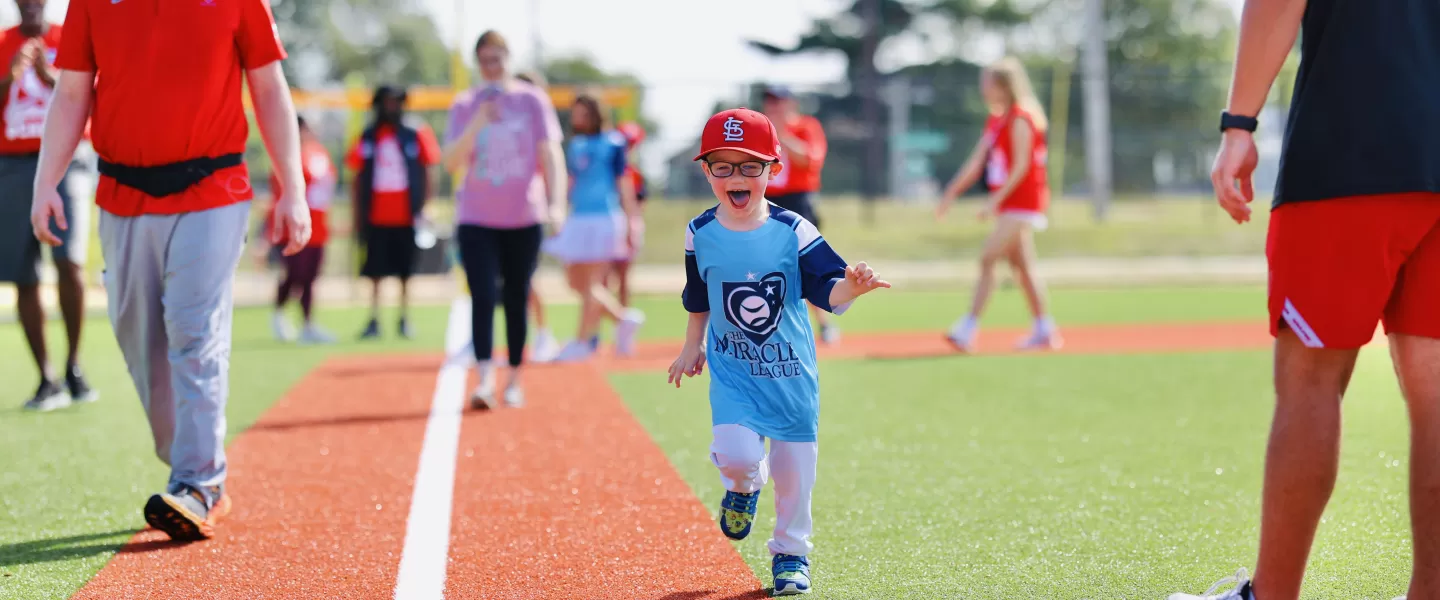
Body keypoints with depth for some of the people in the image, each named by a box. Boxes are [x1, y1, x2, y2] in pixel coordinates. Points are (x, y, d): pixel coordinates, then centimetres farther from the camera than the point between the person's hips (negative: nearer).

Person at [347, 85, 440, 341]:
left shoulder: (416, 134, 1)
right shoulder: (367, 137, 5)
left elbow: (426, 174, 4)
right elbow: (358, 180, 9)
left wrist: (422, 209, -4)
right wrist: (358, 218, 6)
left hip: (406, 216, -1)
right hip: (376, 217, 1)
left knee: (405, 273, 4)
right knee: (375, 273, 3)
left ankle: (404, 320, 12)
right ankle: (374, 321, 7)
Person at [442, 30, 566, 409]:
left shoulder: (532, 100, 1)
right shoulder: (465, 105, 4)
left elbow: (550, 153, -3)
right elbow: (451, 162, -4)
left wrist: (556, 201, -16)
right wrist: (476, 126, -18)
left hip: (524, 218, 0)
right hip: (477, 219, 0)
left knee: (516, 300, 7)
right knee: (482, 297, -13)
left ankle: (515, 381, 18)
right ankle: (485, 379, -17)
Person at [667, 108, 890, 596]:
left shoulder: (793, 232, -13)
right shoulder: (701, 235, -5)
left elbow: (828, 290, -17)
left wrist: (851, 286, -38)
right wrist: (692, 347, 16)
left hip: (791, 370, 0)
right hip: (731, 369, 0)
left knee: (794, 466, 5)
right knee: (737, 454, -17)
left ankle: (791, 552, 27)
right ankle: (744, 484, 21)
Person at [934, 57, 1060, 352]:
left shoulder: (1020, 120, -13)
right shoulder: (995, 121, 15)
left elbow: (1021, 167, -19)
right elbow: (976, 163, 16)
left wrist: (995, 200, -24)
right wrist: (951, 194, 10)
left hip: (1023, 203, -9)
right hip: (1008, 205, 9)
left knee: (988, 258, -14)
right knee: (1021, 265, 11)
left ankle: (968, 330, -17)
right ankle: (1045, 330, 16)